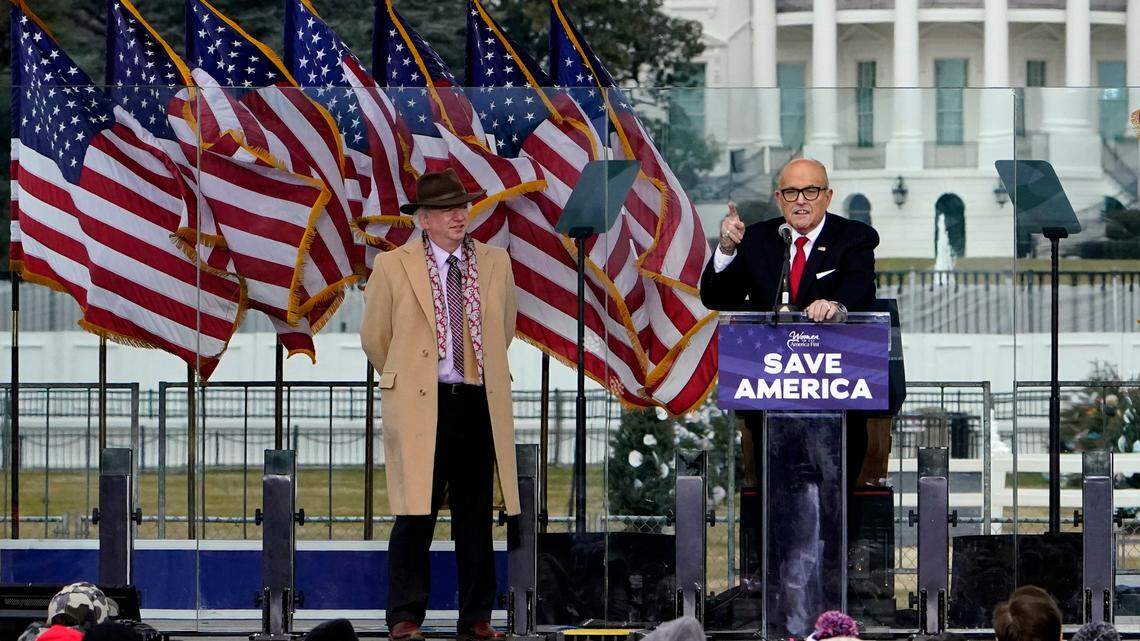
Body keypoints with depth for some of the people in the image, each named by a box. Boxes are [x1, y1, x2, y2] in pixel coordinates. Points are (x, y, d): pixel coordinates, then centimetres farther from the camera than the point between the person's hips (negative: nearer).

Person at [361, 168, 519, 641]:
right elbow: (375, 337, 10)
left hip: (479, 404, 3)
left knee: (476, 516, 5)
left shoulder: (495, 265, 10)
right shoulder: (393, 267, 0)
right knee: (416, 514, -6)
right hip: (419, 406, -3)